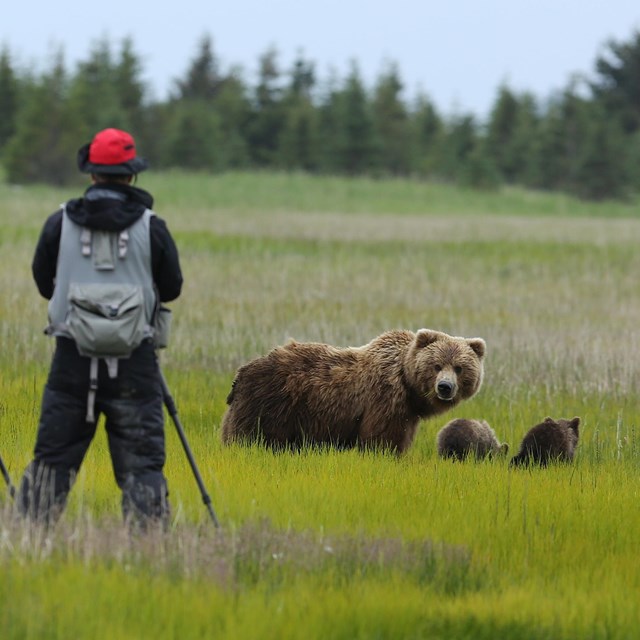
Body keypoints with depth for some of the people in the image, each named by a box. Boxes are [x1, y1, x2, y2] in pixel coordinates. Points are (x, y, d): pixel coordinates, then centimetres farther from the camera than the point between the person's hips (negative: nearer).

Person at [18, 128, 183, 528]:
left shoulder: (60, 223, -1)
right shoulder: (150, 227, -4)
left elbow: (43, 284, 11)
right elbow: (172, 289, 6)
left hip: (72, 359, 1)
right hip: (133, 361, -1)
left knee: (53, 456, 8)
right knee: (141, 461, 1)